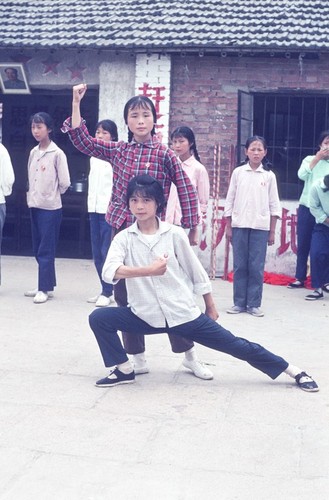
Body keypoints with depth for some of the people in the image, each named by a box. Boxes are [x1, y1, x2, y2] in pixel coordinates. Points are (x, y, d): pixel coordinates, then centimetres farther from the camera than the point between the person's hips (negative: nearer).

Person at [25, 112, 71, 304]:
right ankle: (47, 286, 19)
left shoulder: (57, 153, -10)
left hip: (50, 207, -7)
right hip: (35, 205, 7)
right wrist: (31, 195, 9)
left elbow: (65, 182, -9)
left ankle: (44, 288, 0)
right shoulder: (33, 153, 9)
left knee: (46, 250, -5)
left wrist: (52, 194, 5)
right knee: (38, 249, 10)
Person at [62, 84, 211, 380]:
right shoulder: (118, 151, 7)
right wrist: (76, 102, -2)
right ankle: (138, 359, 20)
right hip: (122, 231, 4)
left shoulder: (165, 154, -3)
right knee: (124, 296, 7)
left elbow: (187, 191, -2)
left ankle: (189, 355, 15)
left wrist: (192, 229, -3)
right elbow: (83, 141, 3)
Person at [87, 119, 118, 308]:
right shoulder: (94, 157, 16)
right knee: (97, 252, 7)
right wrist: (91, 202, 12)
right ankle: (106, 290, 15)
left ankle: (107, 292, -1)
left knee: (107, 252, -8)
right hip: (94, 208, 7)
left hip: (111, 210, -7)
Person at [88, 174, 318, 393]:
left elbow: (196, 271, 2)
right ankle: (124, 370, 4)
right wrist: (148, 270, -34)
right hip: (146, 316, 2)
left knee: (235, 345, 2)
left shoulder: (174, 234, -7)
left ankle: (294, 371, 17)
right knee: (99, 318, -15)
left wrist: (211, 307, 9)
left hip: (183, 313, -2)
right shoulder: (123, 238, -4)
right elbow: (109, 271, -22)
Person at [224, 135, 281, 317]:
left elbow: (274, 204, 5)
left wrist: (272, 231, 2)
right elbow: (230, 200, 6)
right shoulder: (238, 172, 4)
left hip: (260, 226, 0)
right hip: (239, 225, 1)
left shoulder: (269, 175, 3)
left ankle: (254, 304, 8)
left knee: (256, 267, 1)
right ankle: (239, 303, 11)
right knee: (239, 266, 3)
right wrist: (228, 226, 2)